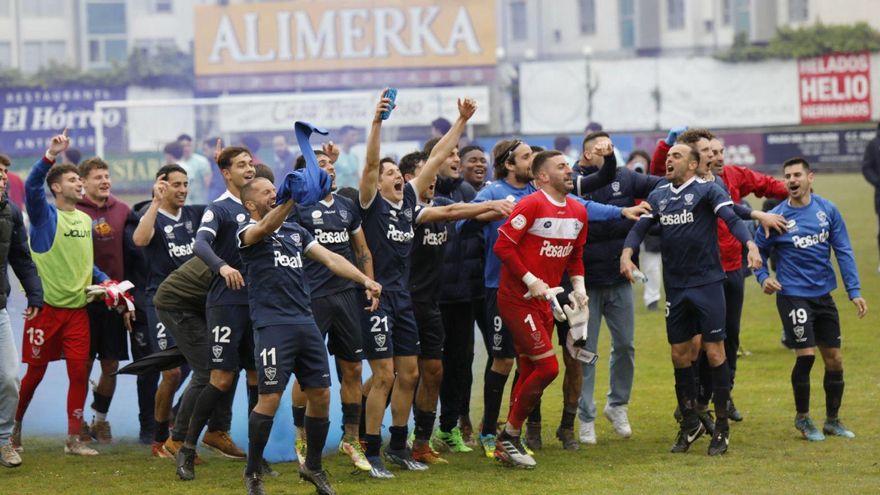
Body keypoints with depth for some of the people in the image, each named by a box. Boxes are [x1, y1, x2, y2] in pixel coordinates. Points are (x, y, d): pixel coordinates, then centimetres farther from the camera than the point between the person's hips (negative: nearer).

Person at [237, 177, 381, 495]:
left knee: (321, 395, 5)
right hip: (272, 324, -6)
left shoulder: (295, 231, 19)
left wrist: (365, 280, -3)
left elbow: (330, 258, 11)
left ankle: (313, 466, 23)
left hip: (305, 322, 6)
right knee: (270, 399, -9)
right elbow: (268, 226, -23)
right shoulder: (249, 232, 0)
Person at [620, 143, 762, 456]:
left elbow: (731, 218, -17)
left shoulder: (707, 190, -5)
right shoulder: (658, 196, 11)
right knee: (680, 356, 8)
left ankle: (722, 427, 6)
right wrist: (627, 253, -14)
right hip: (675, 287, 5)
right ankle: (690, 424, 22)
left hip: (707, 282, -5)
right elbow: (640, 227, 7)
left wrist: (750, 244, -35)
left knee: (714, 353, -4)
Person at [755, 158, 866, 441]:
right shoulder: (777, 217, -7)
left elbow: (843, 252, 2)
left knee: (834, 360, 7)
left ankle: (833, 420, 24)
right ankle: (802, 418, 12)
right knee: (806, 356, -10)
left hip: (823, 295, 4)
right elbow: (758, 250, 5)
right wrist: (763, 278, -12)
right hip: (793, 295, -3)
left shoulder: (827, 210, -1)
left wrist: (854, 291, -1)